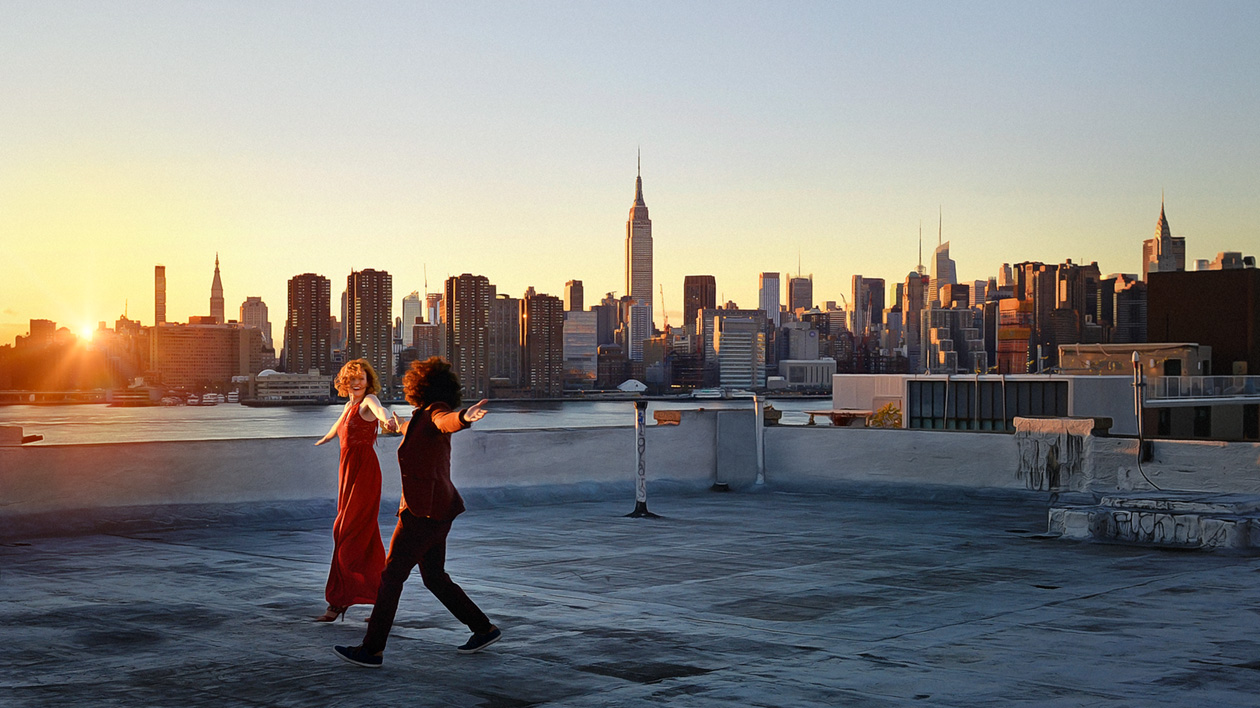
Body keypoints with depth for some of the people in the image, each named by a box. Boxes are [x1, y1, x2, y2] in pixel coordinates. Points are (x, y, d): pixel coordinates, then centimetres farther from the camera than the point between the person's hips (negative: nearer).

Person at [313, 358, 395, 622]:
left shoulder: (368, 400, -7)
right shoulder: (348, 406, 17)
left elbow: (379, 409, -33)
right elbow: (338, 426, 40)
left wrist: (386, 419, -57)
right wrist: (325, 439, 61)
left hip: (364, 470, -8)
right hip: (348, 470, 8)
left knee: (348, 533, -9)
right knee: (365, 536, 10)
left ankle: (338, 602, -7)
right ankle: (381, 598, 16)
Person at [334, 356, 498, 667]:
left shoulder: (435, 411, -11)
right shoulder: (424, 420, 16)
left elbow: (447, 420, -37)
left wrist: (464, 417, -61)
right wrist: (402, 426, 66)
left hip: (425, 510, -9)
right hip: (434, 509, 9)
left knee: (391, 576, -3)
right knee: (435, 578, 15)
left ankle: (371, 649, 2)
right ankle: (484, 629, 21)